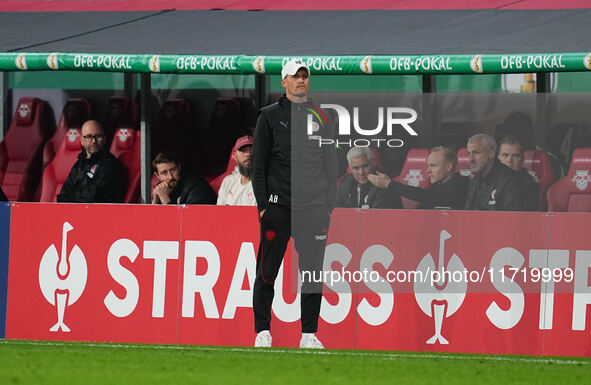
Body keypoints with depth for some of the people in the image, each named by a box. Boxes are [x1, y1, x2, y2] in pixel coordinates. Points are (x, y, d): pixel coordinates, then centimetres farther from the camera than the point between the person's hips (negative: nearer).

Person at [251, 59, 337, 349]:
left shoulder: (320, 118, 11)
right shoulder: (270, 116, 4)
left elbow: (330, 165, 14)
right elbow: (258, 164, 3)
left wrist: (329, 204, 6)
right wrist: (262, 203, -4)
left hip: (314, 207, 2)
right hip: (277, 205, -2)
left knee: (313, 272, 2)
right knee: (267, 271, -3)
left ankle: (309, 334, 8)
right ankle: (262, 332, 5)